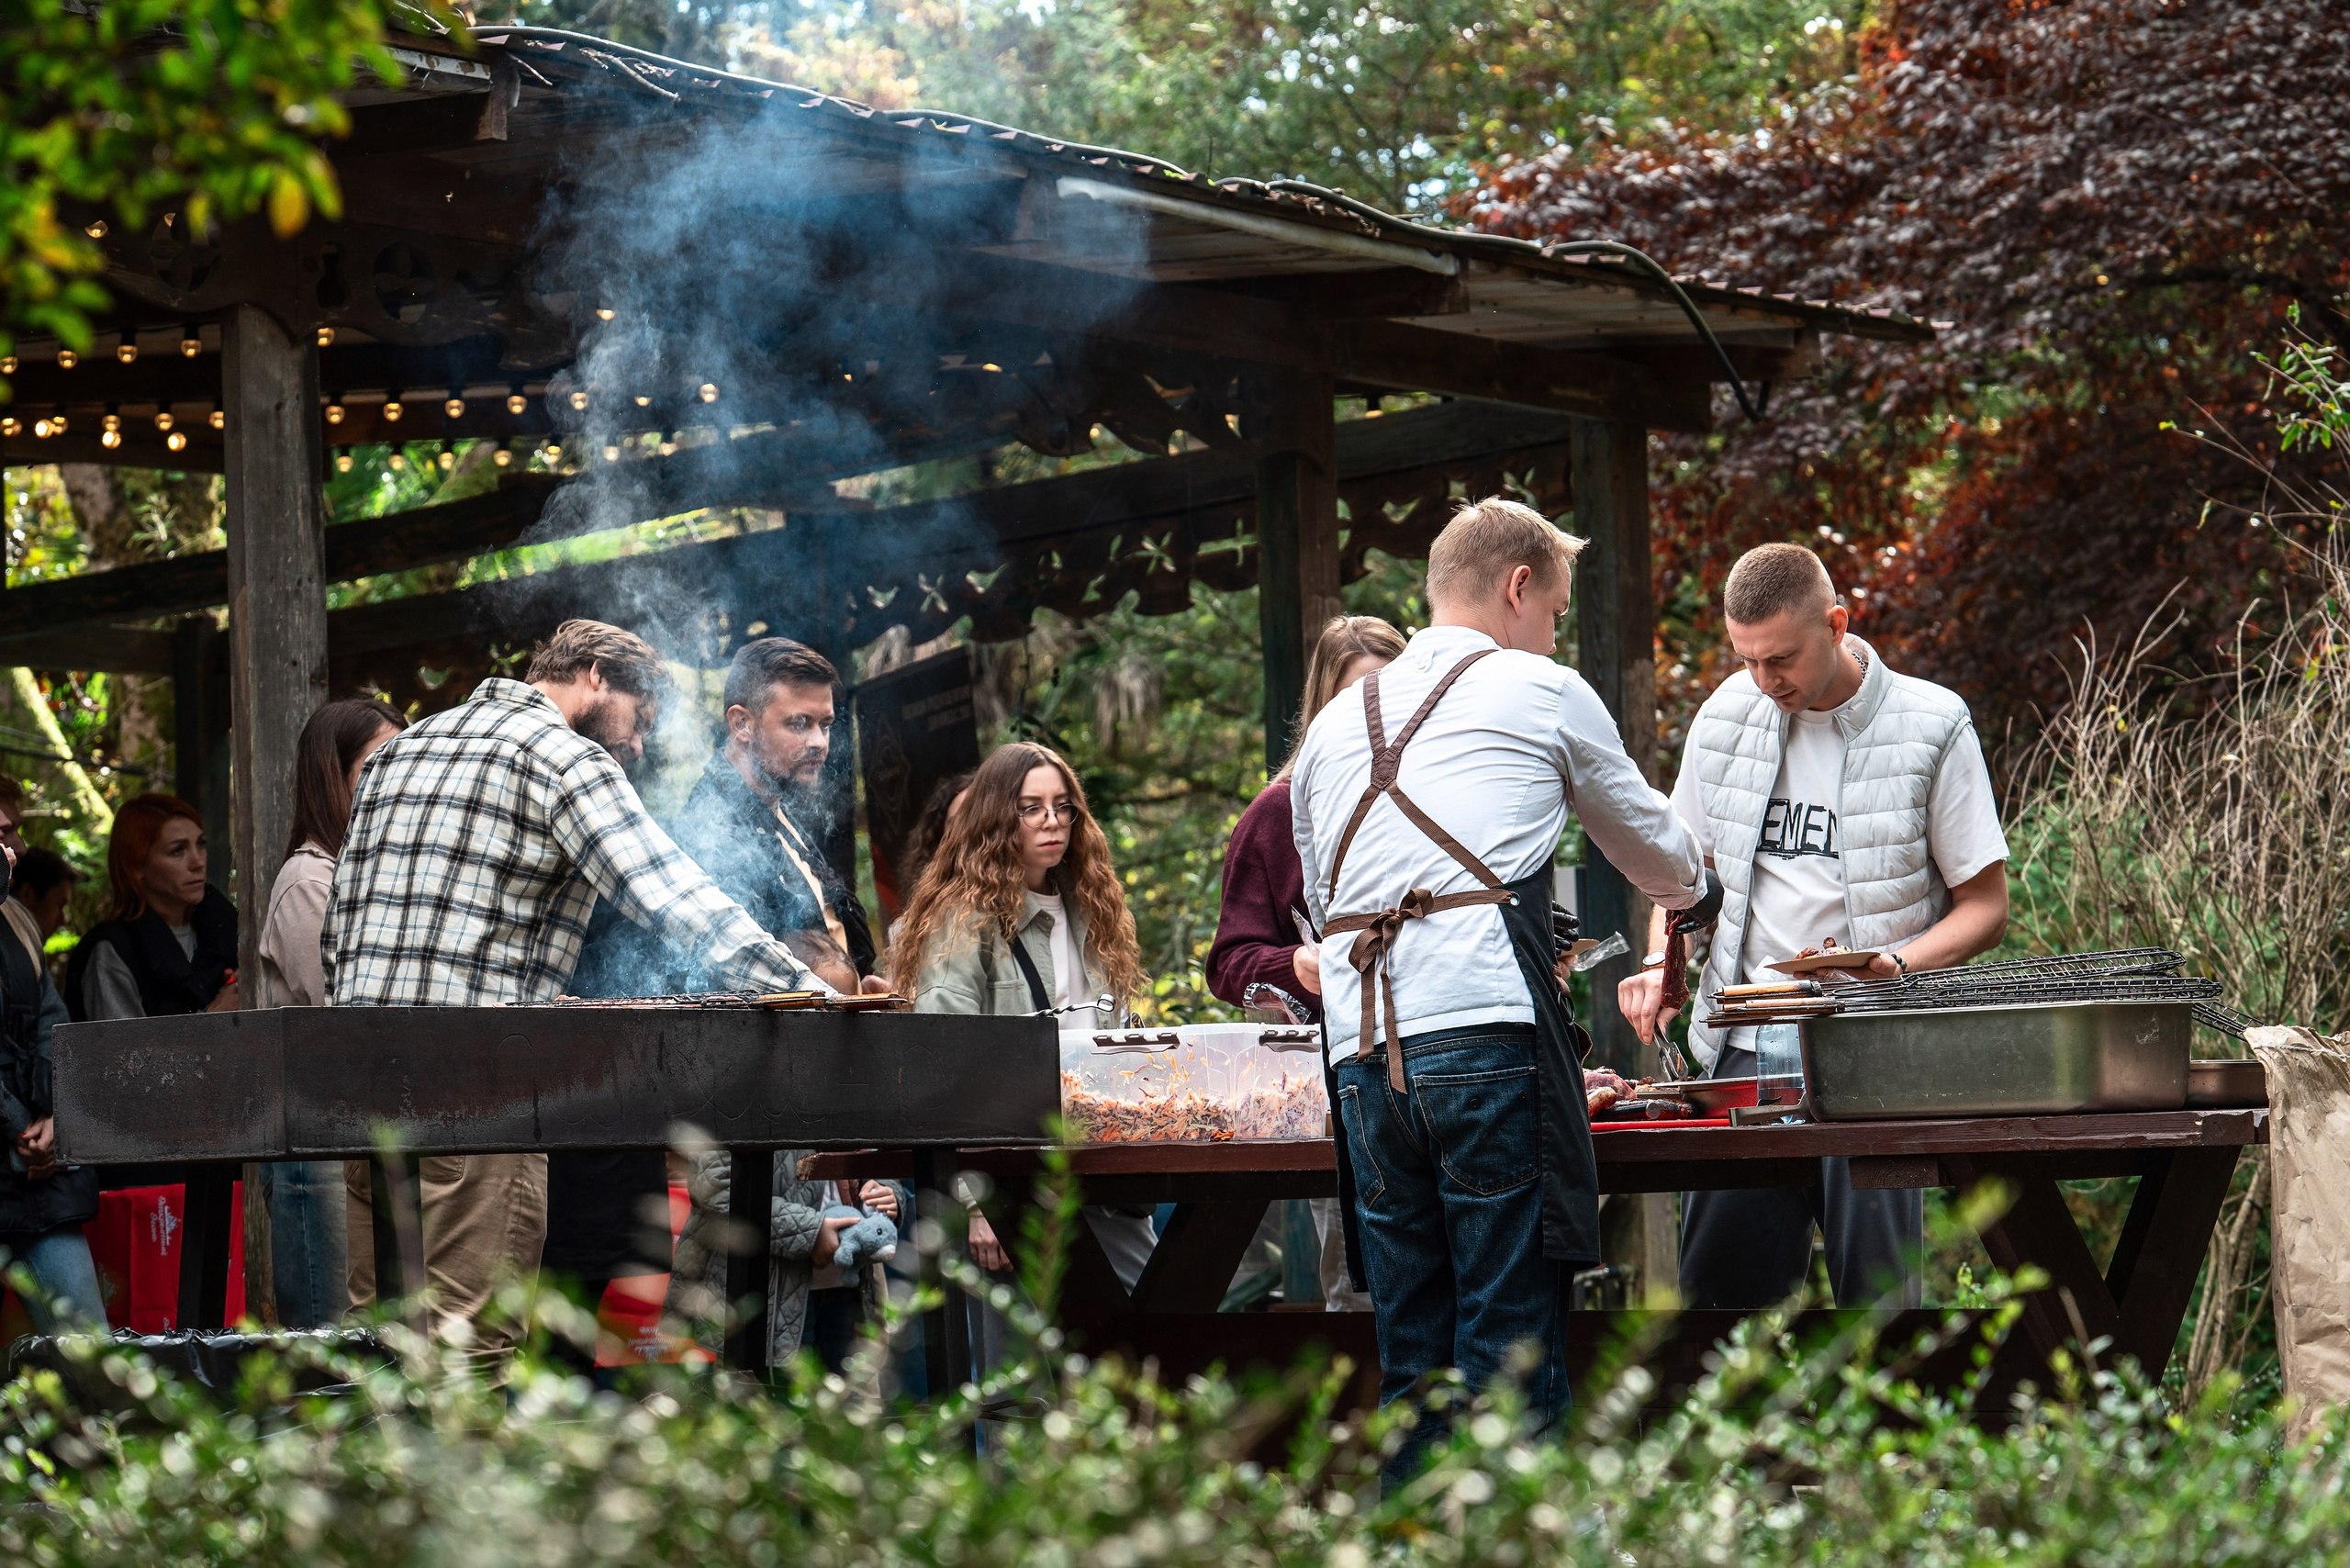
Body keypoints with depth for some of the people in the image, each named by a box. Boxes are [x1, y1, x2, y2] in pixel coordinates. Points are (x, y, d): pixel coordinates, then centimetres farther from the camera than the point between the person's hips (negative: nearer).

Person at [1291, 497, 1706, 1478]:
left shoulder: (1335, 727, 23)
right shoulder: (1543, 695, 10)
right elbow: (1660, 855, 25)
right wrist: (1686, 890, 48)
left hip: (1364, 1057, 5)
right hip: (1488, 1034, -5)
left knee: (1410, 1360, 9)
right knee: (1511, 1359, -4)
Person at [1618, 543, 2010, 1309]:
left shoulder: (1931, 727, -3)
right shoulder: (1726, 717, 8)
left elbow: (1985, 905, 0)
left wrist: (1899, 963, -17)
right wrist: (1663, 964, 4)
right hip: (1746, 1050, 4)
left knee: (1876, 1293, -5)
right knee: (1719, 1287, 2)